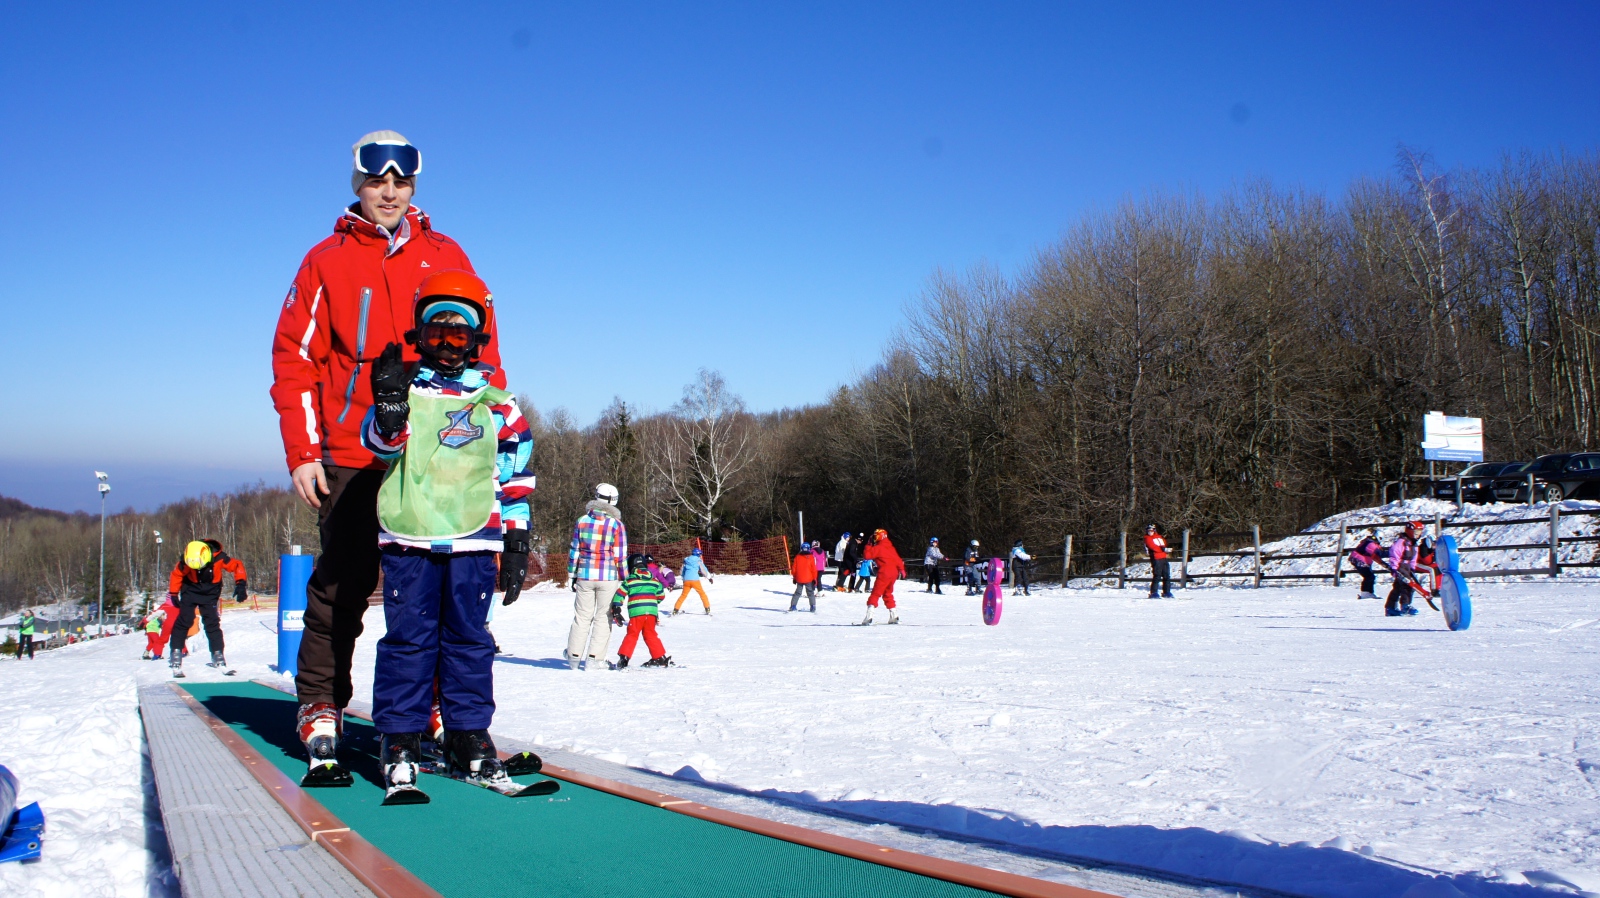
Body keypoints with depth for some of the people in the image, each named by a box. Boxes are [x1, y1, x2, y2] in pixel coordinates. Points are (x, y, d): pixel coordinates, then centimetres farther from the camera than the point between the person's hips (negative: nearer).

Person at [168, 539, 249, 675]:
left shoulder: (218, 557, -27)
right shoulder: (186, 561, -24)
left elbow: (237, 566, -15)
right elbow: (176, 574, -7)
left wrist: (241, 584, -24)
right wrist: (173, 593, -3)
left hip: (210, 593, 0)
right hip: (190, 591, 0)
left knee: (212, 623, -4)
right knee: (184, 620, -10)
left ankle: (218, 655, 1)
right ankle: (175, 652, -4)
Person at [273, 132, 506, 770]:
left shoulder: (446, 258, 11)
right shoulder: (327, 261, 8)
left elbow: (483, 350, 10)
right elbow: (295, 358, 5)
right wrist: (302, 453, -3)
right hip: (352, 458, -1)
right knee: (343, 585, 2)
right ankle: (320, 702, 15)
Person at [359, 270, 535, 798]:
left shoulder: (499, 406, 10)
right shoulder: (403, 390, 7)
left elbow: (516, 479, 12)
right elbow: (381, 442, -10)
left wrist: (516, 544, 8)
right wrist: (390, 407, -31)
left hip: (474, 541, 1)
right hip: (409, 539, -1)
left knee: (469, 639, 5)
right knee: (408, 638, 1)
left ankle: (469, 737, 13)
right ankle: (399, 740, 9)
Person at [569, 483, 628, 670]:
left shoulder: (582, 521, 3)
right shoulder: (617, 524, -5)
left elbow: (574, 551, 7)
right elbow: (620, 556, -4)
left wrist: (573, 575, 16)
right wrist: (624, 578, 7)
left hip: (585, 576, 2)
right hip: (608, 577, -2)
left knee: (582, 616, 11)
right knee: (603, 617, 6)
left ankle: (574, 656, 14)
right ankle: (594, 658, 3)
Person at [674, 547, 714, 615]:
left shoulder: (686, 560, 16)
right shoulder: (698, 560, 3)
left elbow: (682, 571, 22)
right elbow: (704, 570, 5)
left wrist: (683, 578, 34)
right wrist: (709, 577, 14)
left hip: (686, 580, 4)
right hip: (695, 580, -4)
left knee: (683, 595, 15)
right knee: (702, 593, 8)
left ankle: (676, 609, 10)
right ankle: (707, 609, 2)